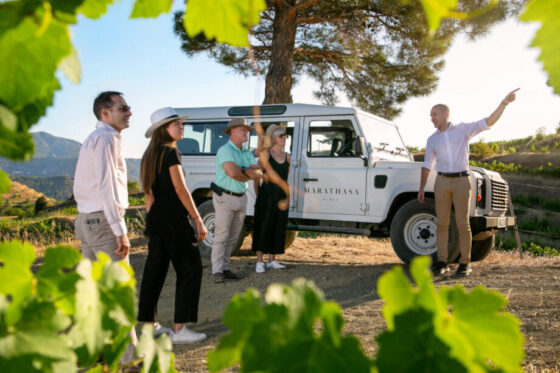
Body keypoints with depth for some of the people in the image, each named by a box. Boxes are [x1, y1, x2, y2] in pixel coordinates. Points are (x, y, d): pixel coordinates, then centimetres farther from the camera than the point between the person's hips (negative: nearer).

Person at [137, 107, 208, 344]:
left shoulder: (150, 155, 15)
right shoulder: (170, 152, -11)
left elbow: (149, 193, 17)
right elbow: (180, 189, -15)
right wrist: (198, 221, -12)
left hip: (155, 216, 9)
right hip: (172, 216, -9)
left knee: (155, 269, 13)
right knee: (190, 268, -2)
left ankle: (150, 324, 20)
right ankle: (179, 330, 0)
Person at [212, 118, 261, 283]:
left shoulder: (248, 153, 15)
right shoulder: (225, 150, -9)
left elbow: (258, 173, 1)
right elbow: (233, 172, -25)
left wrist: (240, 169, -14)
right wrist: (248, 175, -7)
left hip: (241, 198, 7)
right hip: (225, 197, -7)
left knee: (233, 237, 9)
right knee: (221, 235, -7)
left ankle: (225, 268, 15)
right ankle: (217, 271, -4)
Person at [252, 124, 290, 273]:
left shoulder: (287, 156, 11)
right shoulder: (265, 154, -4)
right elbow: (257, 177, -1)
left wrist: (286, 195, 14)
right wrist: (258, 196, 2)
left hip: (282, 196, 5)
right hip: (267, 195, -5)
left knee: (279, 227, 8)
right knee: (264, 226, -4)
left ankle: (272, 260, 19)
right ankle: (259, 262, 1)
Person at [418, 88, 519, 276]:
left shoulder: (464, 129, 4)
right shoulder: (432, 139, 11)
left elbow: (489, 122, -5)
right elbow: (427, 165, 12)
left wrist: (504, 103, -17)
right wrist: (421, 188, 6)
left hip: (461, 181, -2)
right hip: (442, 181, 3)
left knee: (463, 224, -3)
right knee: (442, 223, 3)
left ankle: (465, 263, 5)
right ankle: (442, 262, 9)